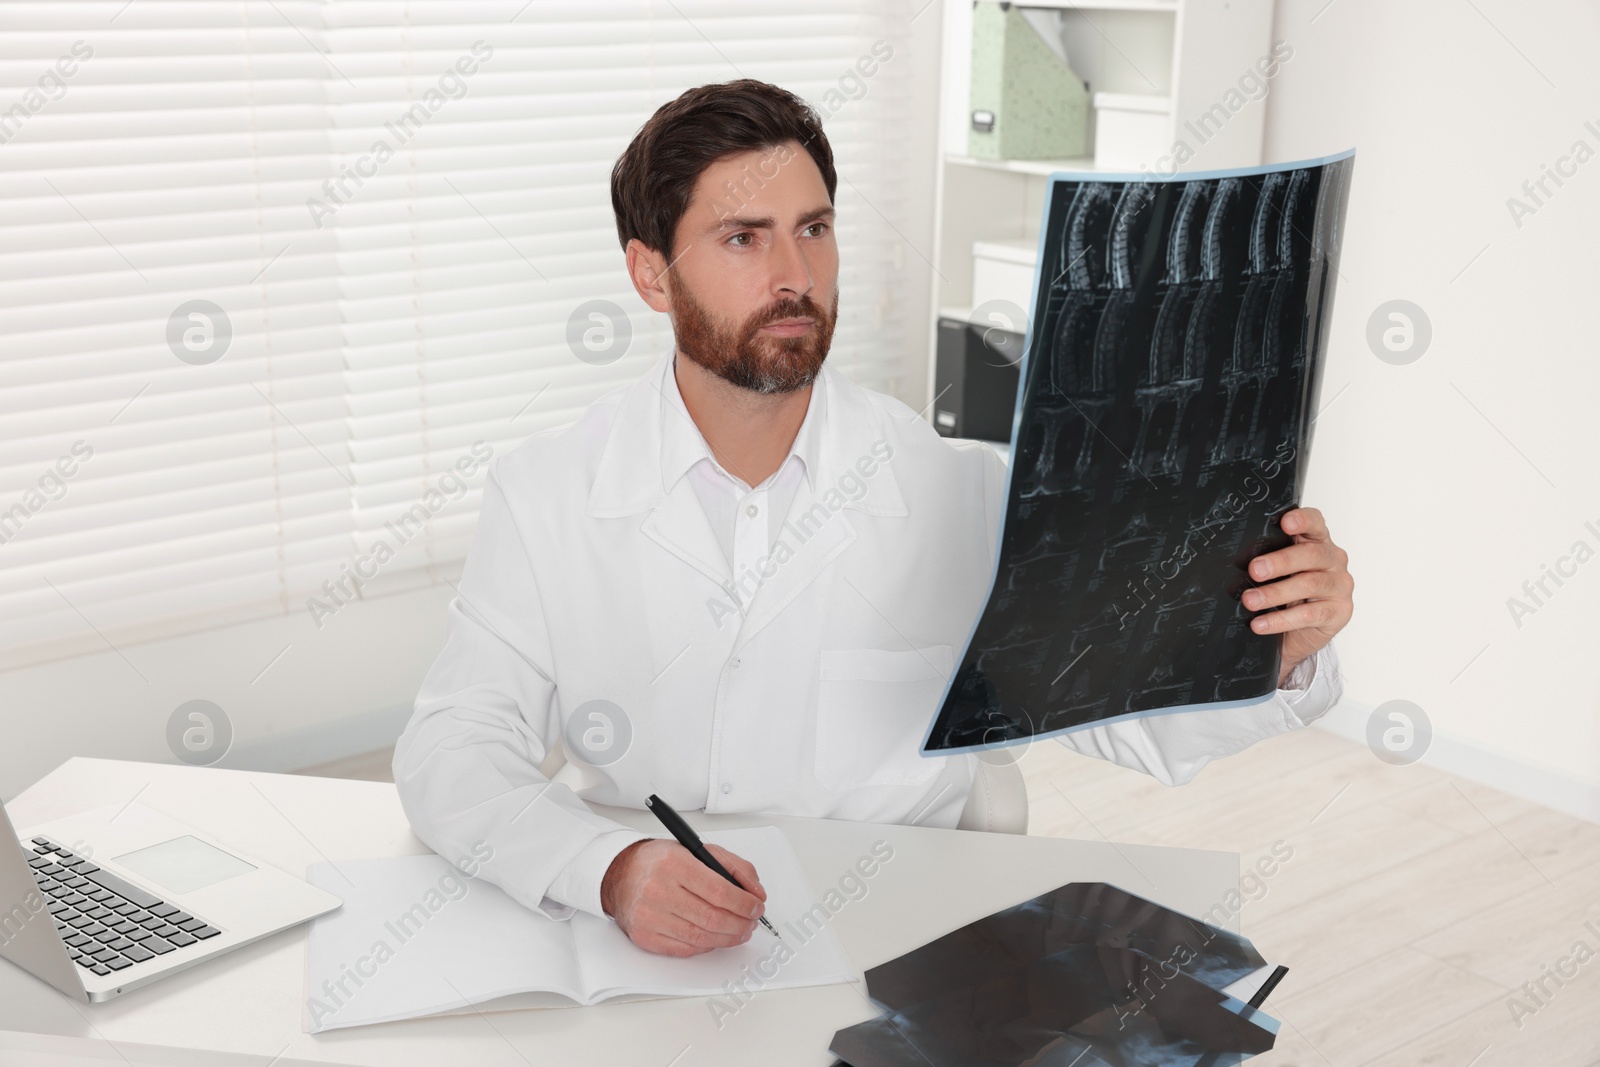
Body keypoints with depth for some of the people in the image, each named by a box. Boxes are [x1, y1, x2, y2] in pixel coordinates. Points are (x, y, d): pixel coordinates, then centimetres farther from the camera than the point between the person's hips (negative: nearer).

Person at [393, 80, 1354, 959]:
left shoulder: (961, 494, -4)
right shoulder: (546, 496, -3)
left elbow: (1144, 721, -2)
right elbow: (453, 754, -8)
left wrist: (1283, 648, -24)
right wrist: (612, 869, -28)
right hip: (627, 956, -1)